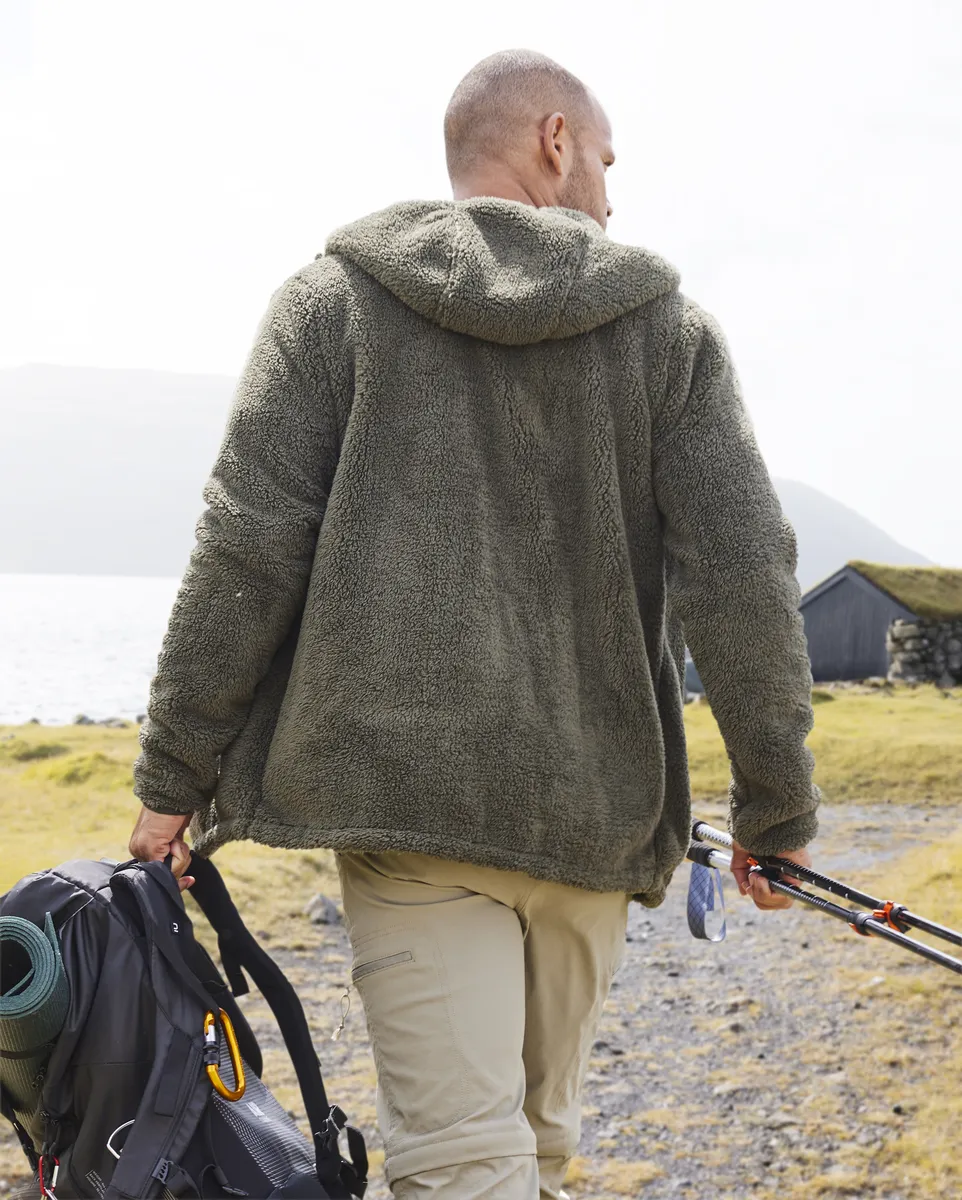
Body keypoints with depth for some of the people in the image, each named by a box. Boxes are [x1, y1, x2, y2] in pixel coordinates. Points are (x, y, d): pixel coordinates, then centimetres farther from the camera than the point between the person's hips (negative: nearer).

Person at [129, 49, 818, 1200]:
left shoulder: (336, 297, 4)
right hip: (594, 804, 2)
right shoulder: (667, 325, 7)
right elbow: (743, 574, 0)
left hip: (403, 789, -2)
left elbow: (249, 548, -4)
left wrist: (176, 776, 3)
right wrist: (777, 805, 8)